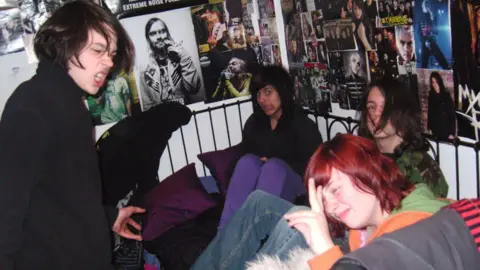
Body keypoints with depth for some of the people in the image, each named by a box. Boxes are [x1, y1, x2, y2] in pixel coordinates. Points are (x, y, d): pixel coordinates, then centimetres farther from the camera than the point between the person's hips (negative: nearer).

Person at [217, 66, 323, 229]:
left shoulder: (302, 124, -2)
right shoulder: (253, 123, 10)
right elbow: (244, 154, 11)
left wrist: (272, 165, -14)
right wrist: (263, 166, -12)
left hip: (295, 186, -3)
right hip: (260, 183, 3)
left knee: (274, 166, -32)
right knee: (248, 161, -26)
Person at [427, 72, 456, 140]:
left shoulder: (446, 95, -8)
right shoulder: (431, 96, 3)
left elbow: (452, 114, -9)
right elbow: (430, 113, 8)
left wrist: (452, 133, -13)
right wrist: (429, 128, 4)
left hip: (446, 130, -3)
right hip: (435, 130, 3)